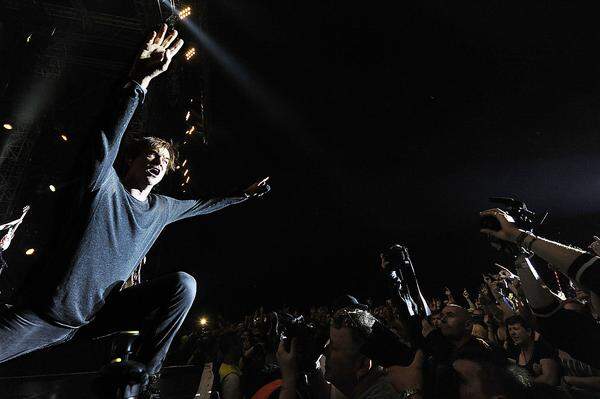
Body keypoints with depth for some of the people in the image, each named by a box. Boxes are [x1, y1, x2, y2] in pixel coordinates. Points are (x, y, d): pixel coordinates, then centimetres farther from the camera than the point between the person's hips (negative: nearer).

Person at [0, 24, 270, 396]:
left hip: (105, 311, 4)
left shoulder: (162, 207, 3)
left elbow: (203, 205, 17)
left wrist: (243, 195, 21)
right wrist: (139, 81, -41)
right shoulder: (106, 186, -11)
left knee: (184, 283, -18)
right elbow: (106, 139, -29)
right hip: (49, 312, -4)